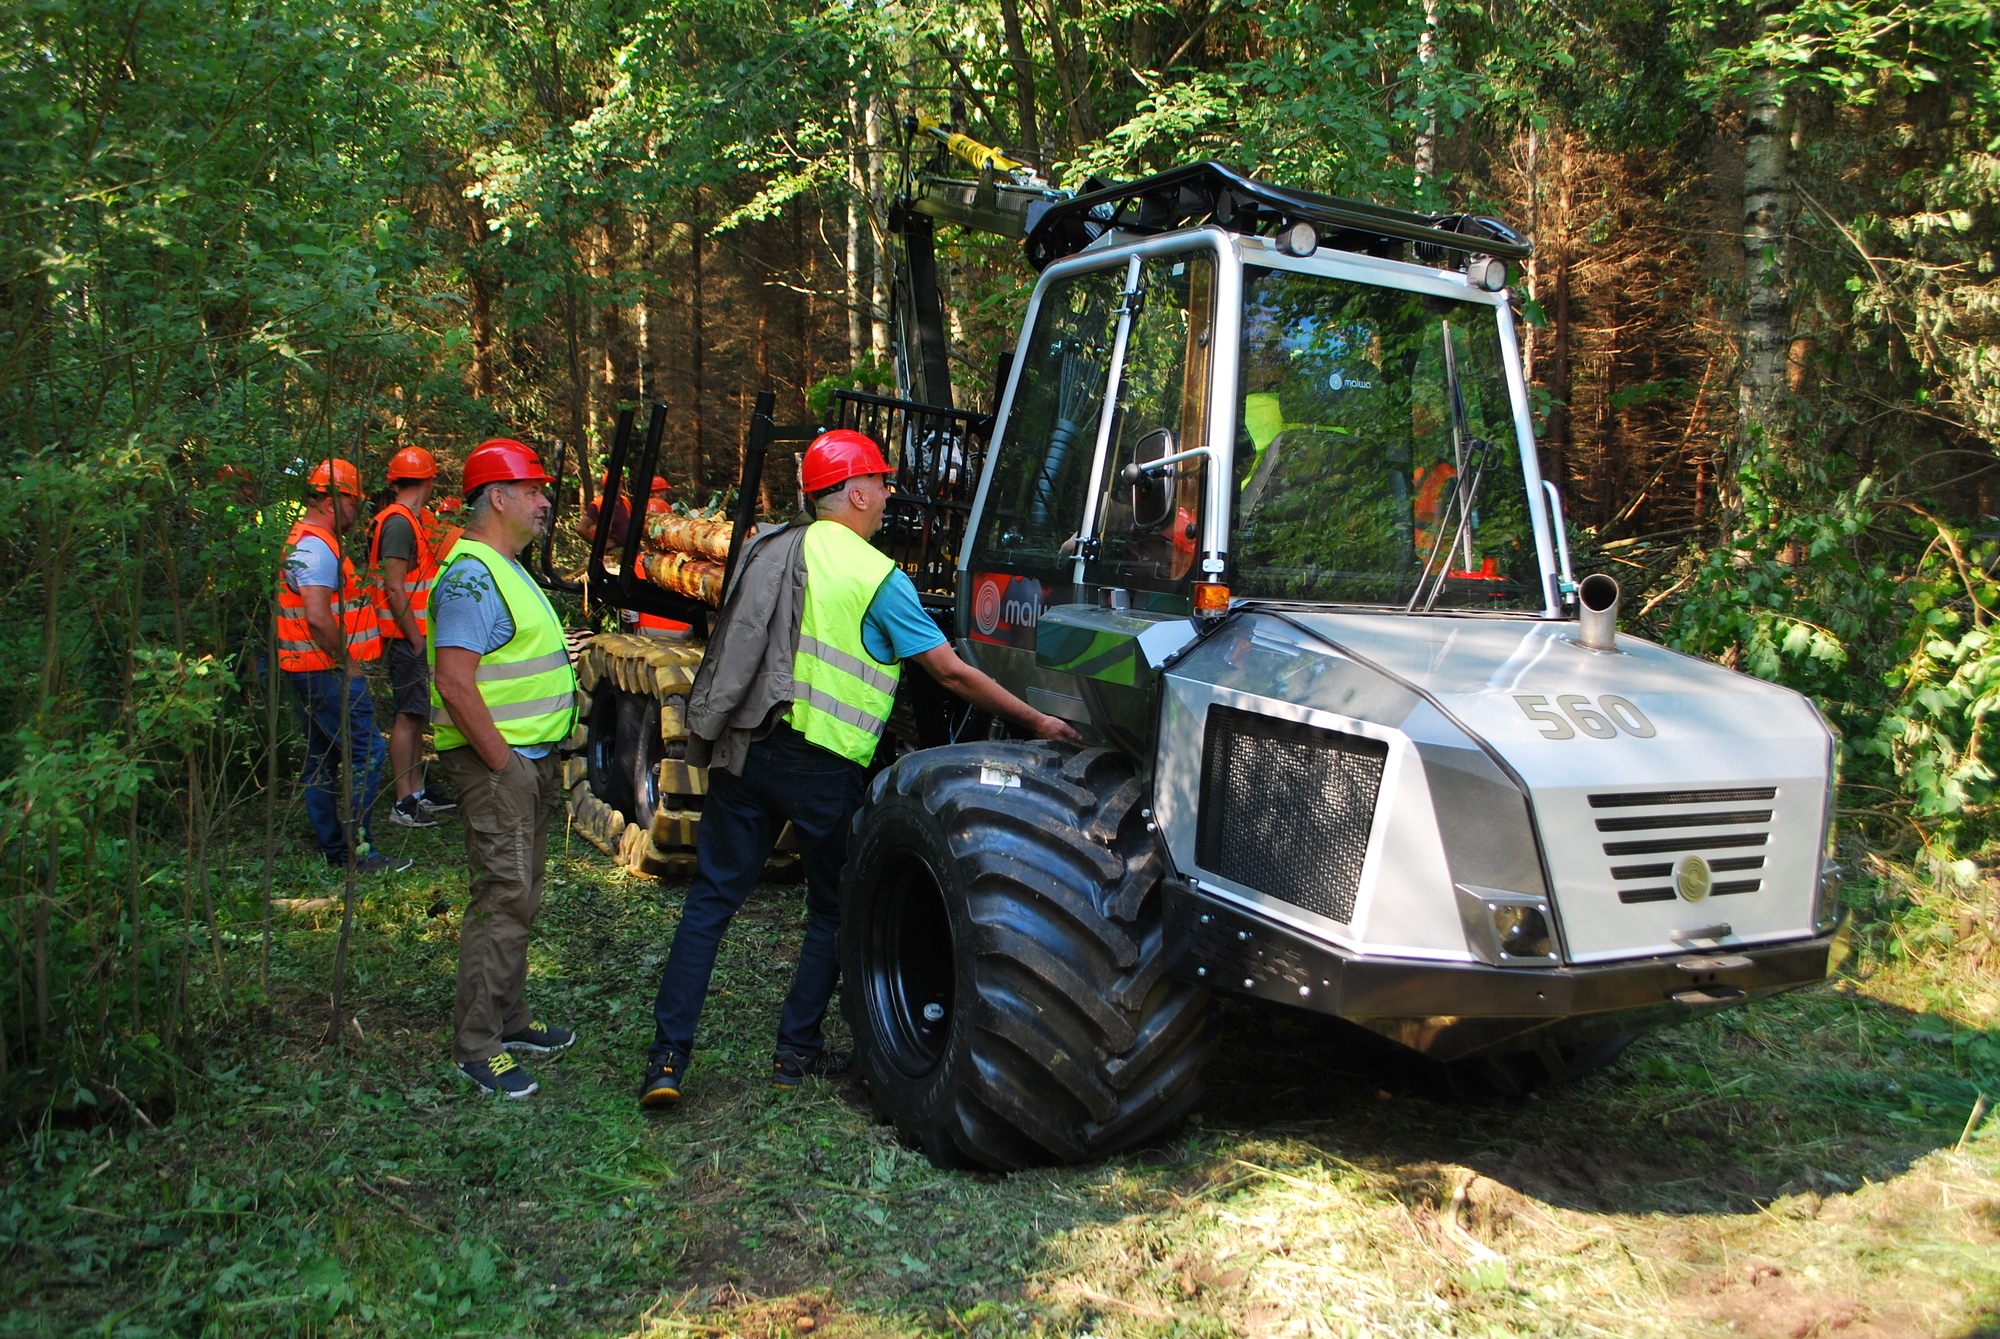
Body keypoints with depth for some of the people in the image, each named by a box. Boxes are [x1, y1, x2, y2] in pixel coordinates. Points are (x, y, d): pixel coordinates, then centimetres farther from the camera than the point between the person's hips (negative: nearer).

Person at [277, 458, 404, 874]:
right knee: (365, 754, -9)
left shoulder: (305, 541, 18)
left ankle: (332, 849, 22)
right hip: (328, 672, -11)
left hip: (314, 672, 11)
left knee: (323, 759, 14)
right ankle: (356, 851, -6)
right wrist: (347, 662, -17)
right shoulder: (317, 547, -17)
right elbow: (317, 617, -28)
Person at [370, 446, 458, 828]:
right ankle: (403, 804, -2)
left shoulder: (416, 519, 15)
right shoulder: (399, 522, -16)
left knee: (417, 715, 14)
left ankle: (417, 792, 23)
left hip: (418, 635, 10)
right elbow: (394, 588, -21)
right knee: (408, 715, -6)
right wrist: (416, 639, -19)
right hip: (407, 638, -10)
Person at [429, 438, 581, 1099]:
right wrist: (505, 763, -23)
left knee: (520, 898, 17)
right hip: (496, 764, -11)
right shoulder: (472, 576, -17)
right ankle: (476, 1046, 1)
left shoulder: (506, 570, 17)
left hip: (527, 760, 11)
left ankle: (509, 1020, 28)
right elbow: (453, 681, -25)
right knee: (503, 901, -7)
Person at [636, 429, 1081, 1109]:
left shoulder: (766, 548, 10)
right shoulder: (877, 576, -9)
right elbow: (951, 673, -9)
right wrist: (1037, 722, -3)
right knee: (834, 912, 13)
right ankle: (798, 1052, 21)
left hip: (740, 749, 6)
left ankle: (667, 1058, 9)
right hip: (822, 764, -5)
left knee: (709, 899, 10)